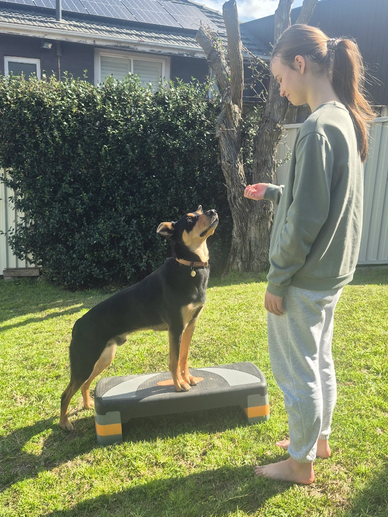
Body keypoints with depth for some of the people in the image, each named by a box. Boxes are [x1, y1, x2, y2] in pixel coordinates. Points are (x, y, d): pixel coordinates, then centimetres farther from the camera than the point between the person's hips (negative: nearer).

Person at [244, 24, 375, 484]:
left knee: (297, 372, 8)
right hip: (332, 272, 9)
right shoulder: (346, 119, 8)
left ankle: (301, 463, 29)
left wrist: (277, 281, -14)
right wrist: (275, 193, 19)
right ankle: (318, 438, 43)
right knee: (319, 362, 23)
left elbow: (305, 220, -22)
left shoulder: (318, 127, -21)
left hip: (305, 278, -9)